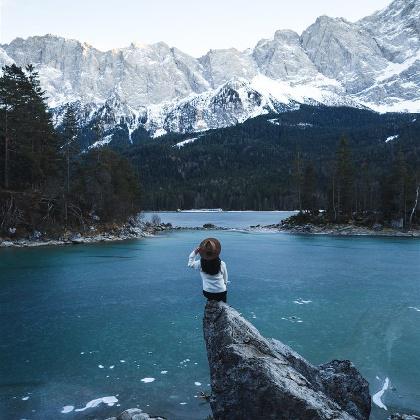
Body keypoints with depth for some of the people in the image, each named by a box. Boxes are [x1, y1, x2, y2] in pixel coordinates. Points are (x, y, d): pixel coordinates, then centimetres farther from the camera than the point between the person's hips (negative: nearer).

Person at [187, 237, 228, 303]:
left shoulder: (200, 264, -14)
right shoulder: (222, 264, -15)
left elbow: (190, 263, 7)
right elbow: (225, 278, -1)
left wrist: (195, 252, 0)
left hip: (207, 292, 2)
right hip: (221, 292, -1)